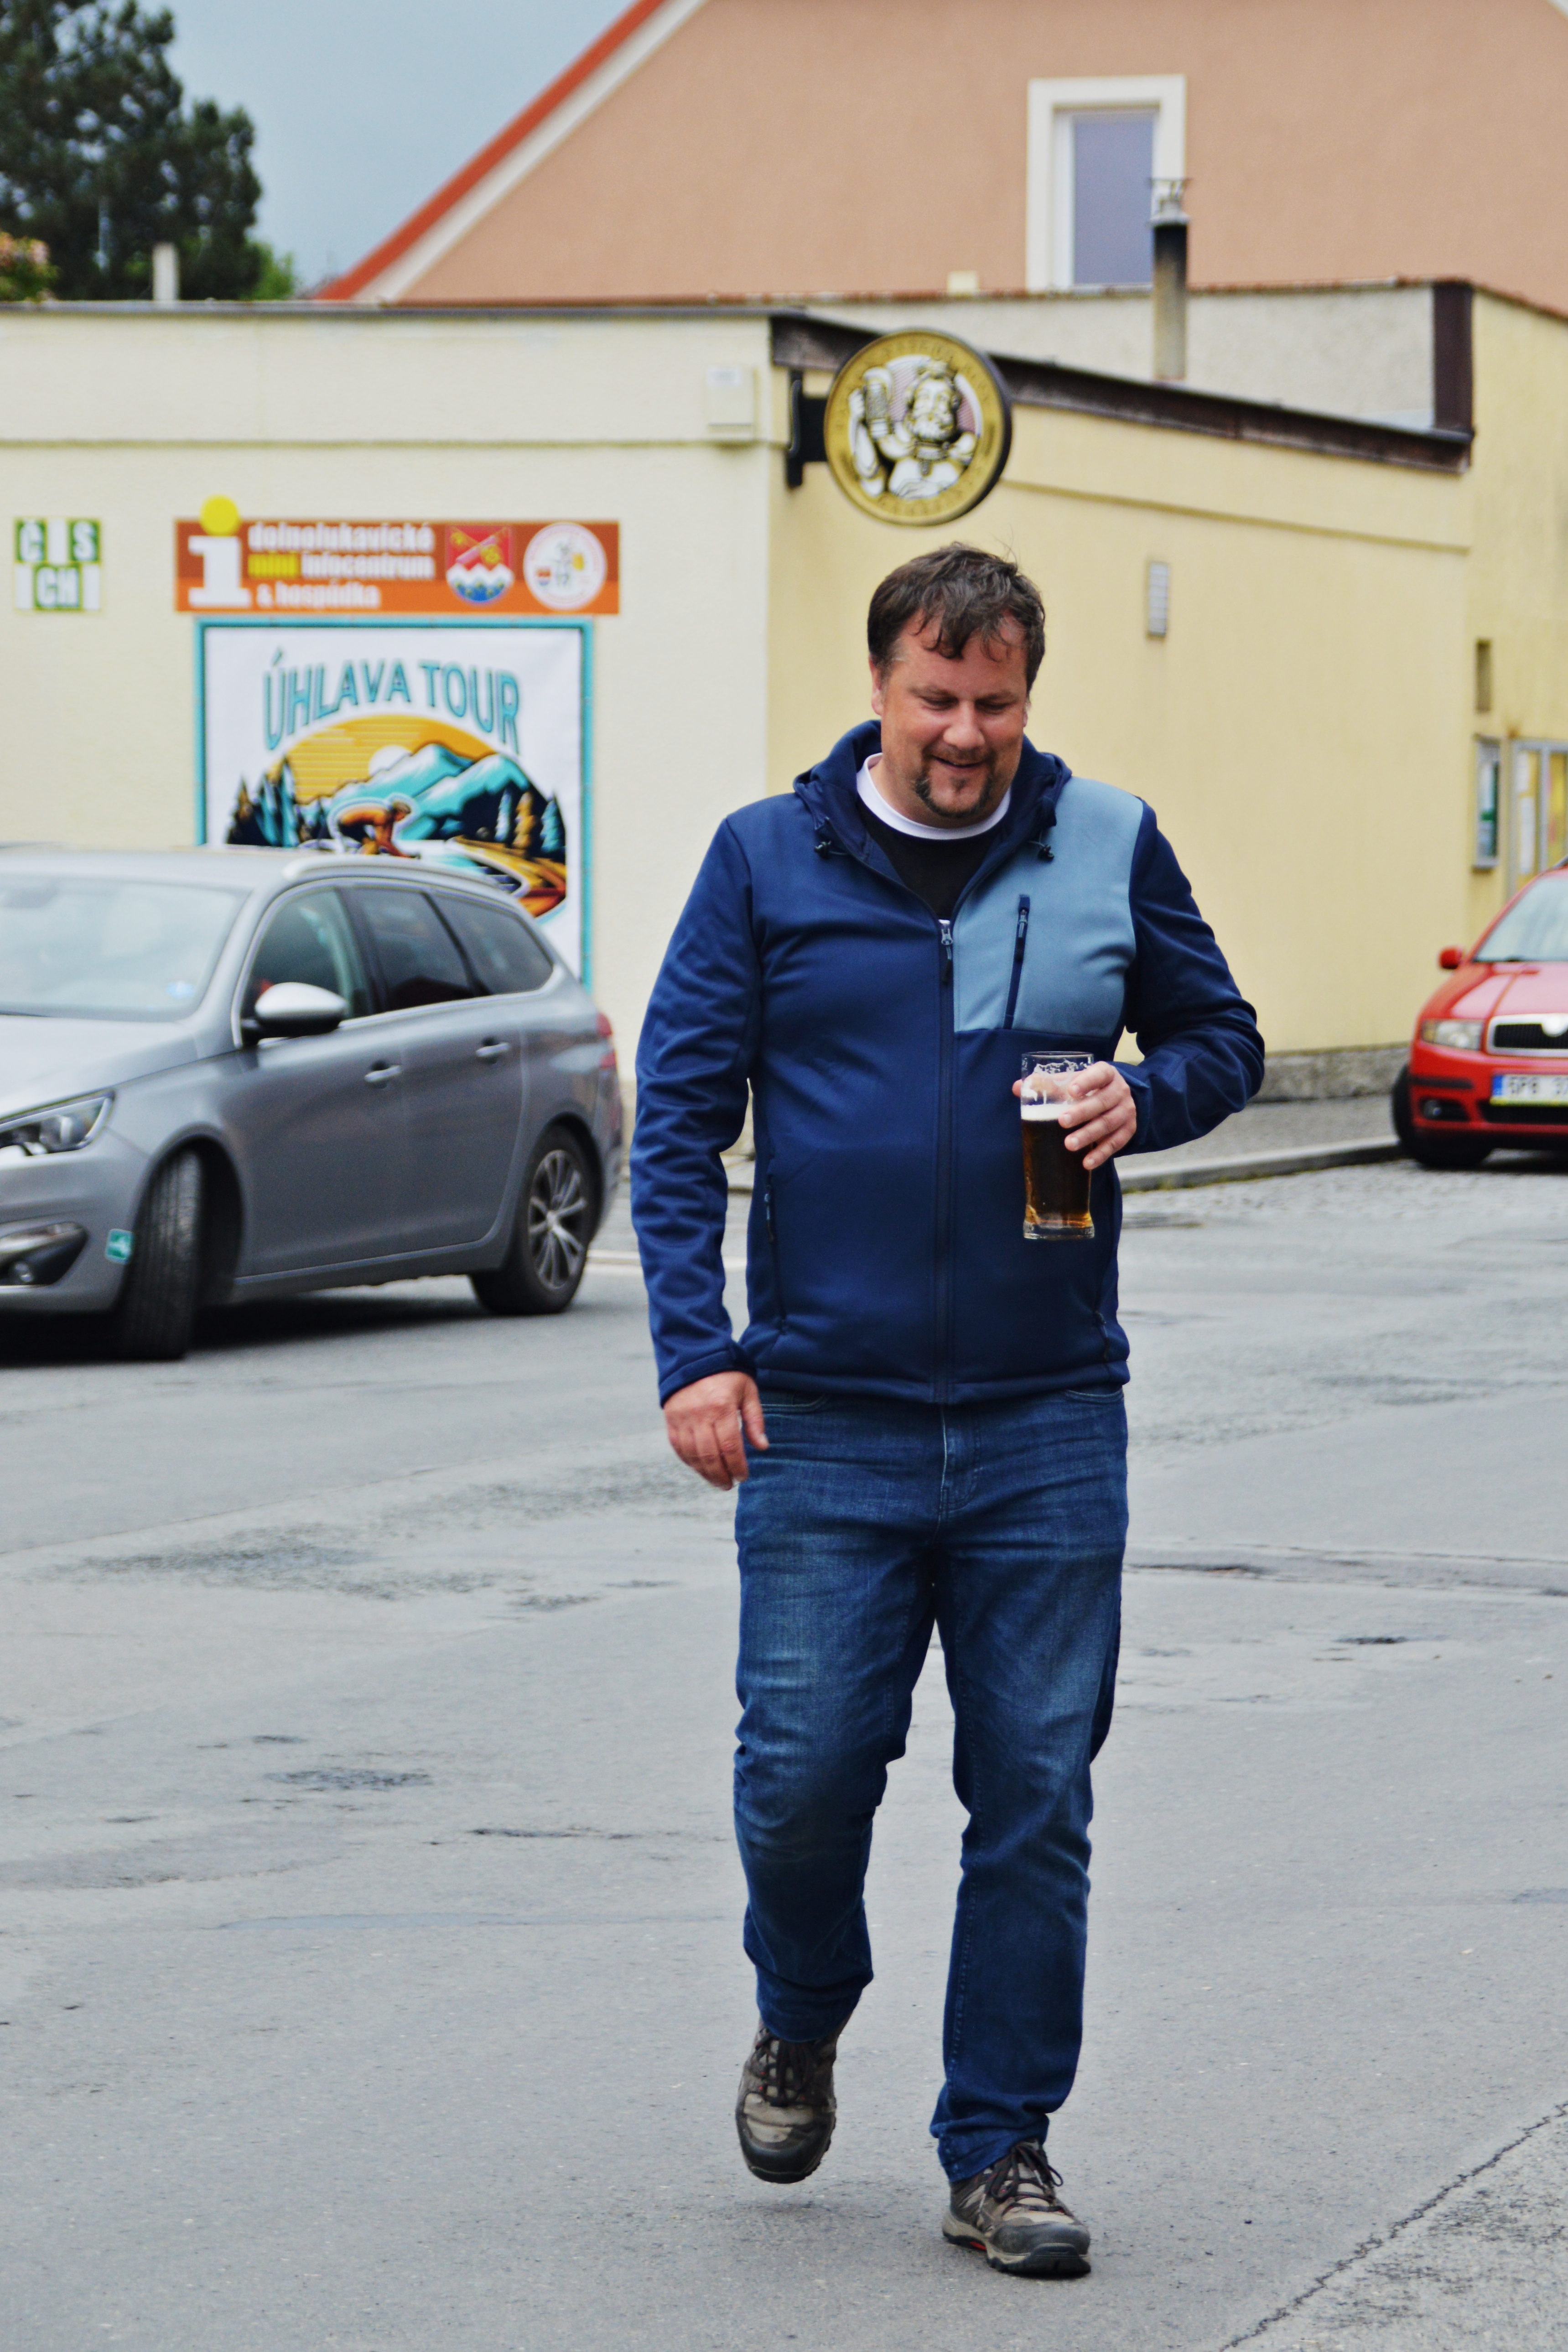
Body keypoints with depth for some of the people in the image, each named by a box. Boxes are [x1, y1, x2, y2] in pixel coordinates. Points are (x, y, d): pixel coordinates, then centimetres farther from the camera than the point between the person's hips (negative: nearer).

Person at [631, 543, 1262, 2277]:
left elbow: (1223, 1037, 15)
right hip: (827, 1423, -1)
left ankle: (1001, 2149, 13)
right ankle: (802, 2023, 30)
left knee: (1035, 1794, 2)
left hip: (1047, 1423, 1)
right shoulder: (767, 861, 1)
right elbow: (678, 1110, 1)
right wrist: (695, 1351, -7)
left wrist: (1144, 1094, -9)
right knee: (805, 1768, -1)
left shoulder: (1112, 850, 4)